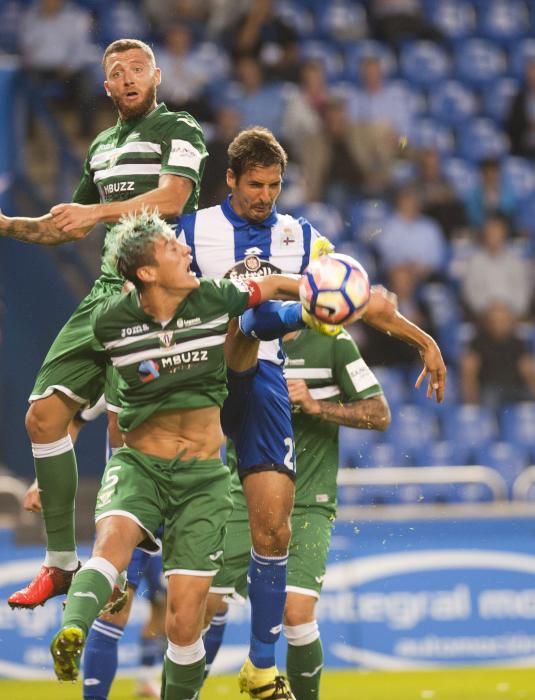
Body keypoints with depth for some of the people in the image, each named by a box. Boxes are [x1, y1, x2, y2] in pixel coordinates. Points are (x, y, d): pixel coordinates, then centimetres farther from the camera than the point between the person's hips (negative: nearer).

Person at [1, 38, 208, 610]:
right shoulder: (102, 146, 23)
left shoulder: (178, 131, -1)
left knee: (124, 430, -15)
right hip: (107, 290, 8)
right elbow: (72, 225, 34)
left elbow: (171, 199, -19)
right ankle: (61, 563, 6)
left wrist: (98, 211, -31)